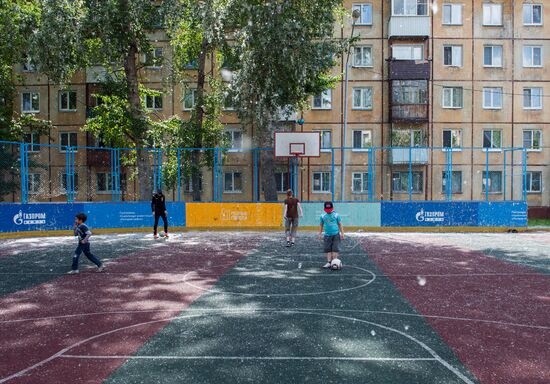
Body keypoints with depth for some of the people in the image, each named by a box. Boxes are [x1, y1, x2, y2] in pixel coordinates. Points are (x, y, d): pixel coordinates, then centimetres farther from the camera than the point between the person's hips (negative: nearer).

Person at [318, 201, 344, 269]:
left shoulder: (336, 215, 0)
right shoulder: (323, 216, 6)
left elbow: (340, 225, 6)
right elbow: (321, 226, 15)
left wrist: (342, 233, 3)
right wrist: (320, 234, 14)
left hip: (336, 235, -2)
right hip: (327, 235, 2)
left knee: (335, 249, -5)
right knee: (328, 249, 1)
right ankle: (329, 262, 6)